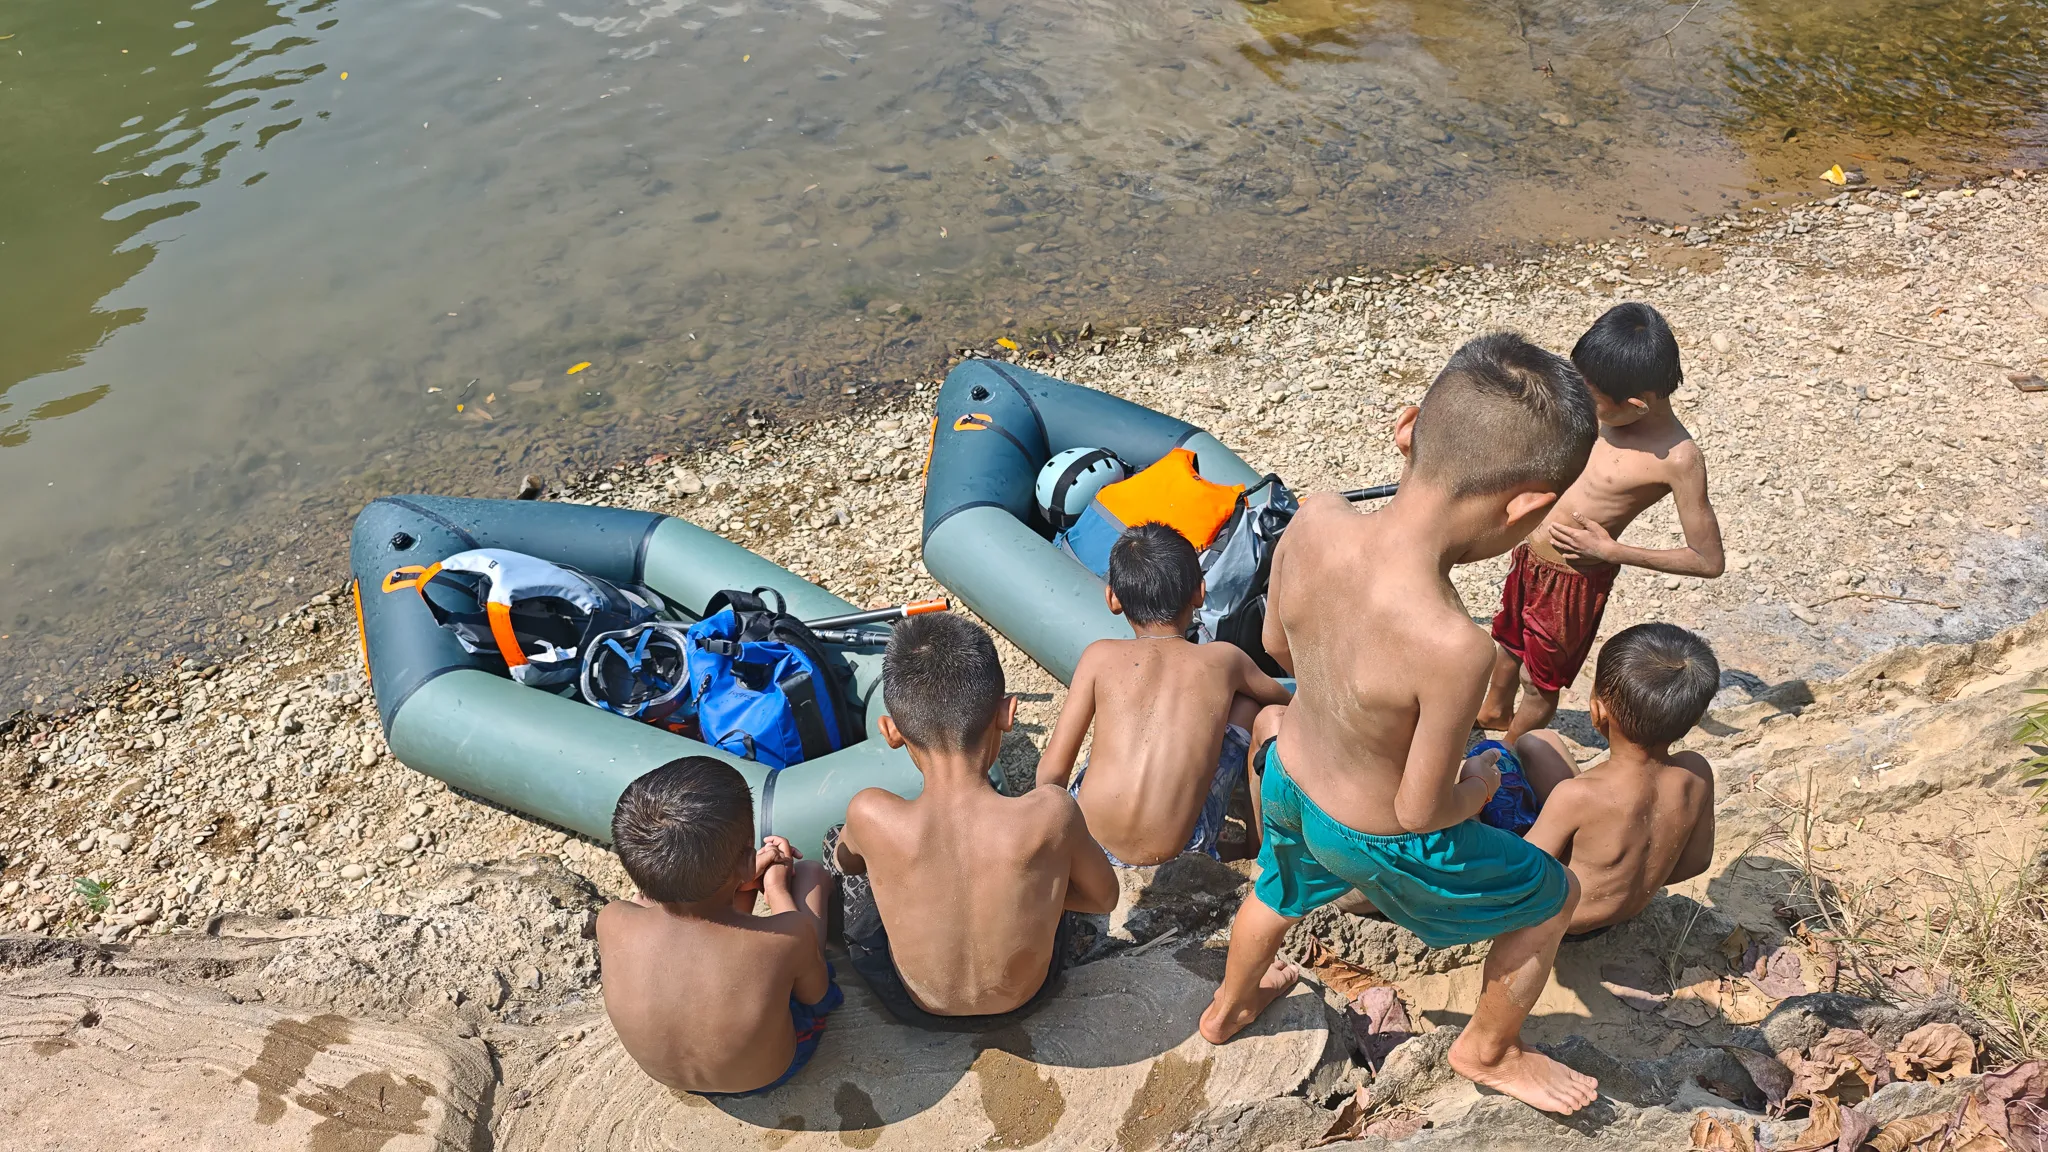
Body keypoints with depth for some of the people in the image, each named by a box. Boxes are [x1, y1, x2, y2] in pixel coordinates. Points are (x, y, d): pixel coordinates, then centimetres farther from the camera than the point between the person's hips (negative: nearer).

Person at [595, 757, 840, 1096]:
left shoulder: (612, 922, -33)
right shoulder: (789, 937, -40)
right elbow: (815, 993, -14)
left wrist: (745, 876, -4)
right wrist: (777, 889, -5)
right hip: (771, 1071, -1)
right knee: (810, 872, 12)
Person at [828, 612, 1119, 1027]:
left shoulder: (871, 815, -33)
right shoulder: (1051, 814, -34)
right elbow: (1103, 896, -12)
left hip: (916, 1008, 0)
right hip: (1030, 994, 1)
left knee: (837, 842, 22)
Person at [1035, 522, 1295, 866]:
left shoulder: (1100, 656, -2)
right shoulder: (1223, 660, 0)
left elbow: (1051, 772, -2)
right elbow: (1284, 700, 22)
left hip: (1086, 840, 2)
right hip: (1176, 851, -1)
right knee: (1248, 704, 18)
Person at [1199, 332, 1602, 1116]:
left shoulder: (1312, 522, -26)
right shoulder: (1453, 648, -41)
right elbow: (1422, 811, -26)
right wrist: (1480, 781, -5)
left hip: (1289, 782, 6)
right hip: (1376, 840, -5)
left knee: (1279, 892, 38)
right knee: (1551, 898, 23)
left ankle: (1227, 1009, 67)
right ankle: (1489, 1051, 48)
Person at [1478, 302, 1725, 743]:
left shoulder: (1677, 459, -28)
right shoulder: (1612, 416, -9)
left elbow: (1708, 560, -22)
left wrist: (1609, 550, -24)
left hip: (1574, 579, -7)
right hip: (1530, 556, 7)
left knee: (1539, 684, 16)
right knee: (1509, 640, 31)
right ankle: (1494, 712, 59)